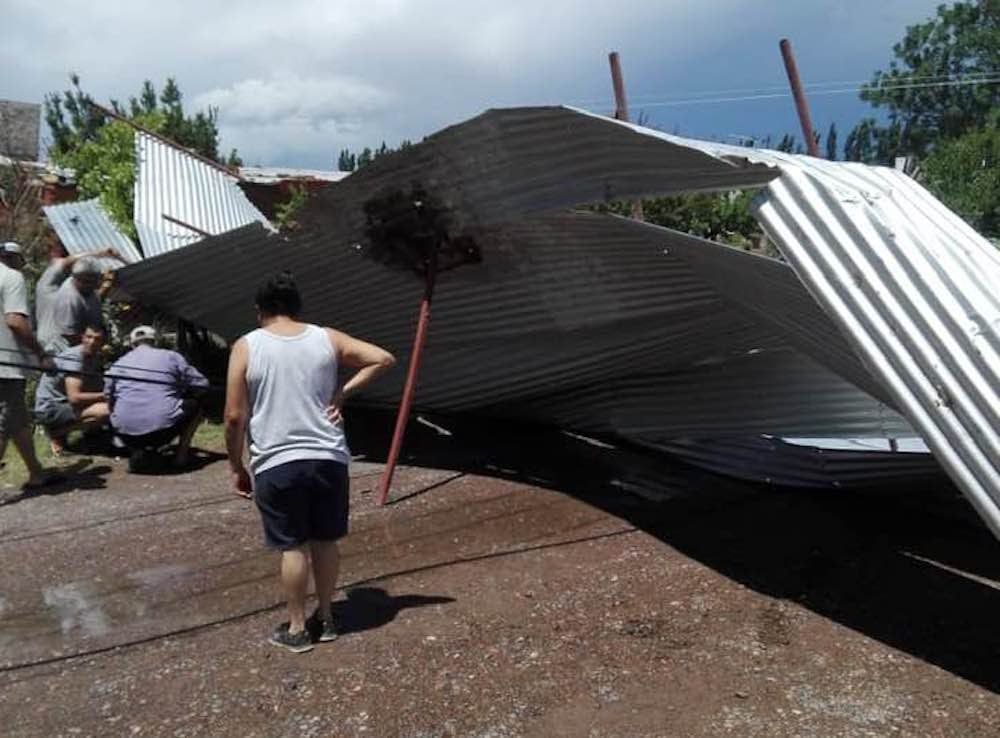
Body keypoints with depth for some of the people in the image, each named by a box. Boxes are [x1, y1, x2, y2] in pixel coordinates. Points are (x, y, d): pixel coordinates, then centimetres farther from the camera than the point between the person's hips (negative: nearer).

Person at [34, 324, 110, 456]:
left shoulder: (95, 357, 6)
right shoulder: (73, 357, -19)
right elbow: (74, 397, -27)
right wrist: (104, 395, -21)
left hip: (64, 404, 9)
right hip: (50, 409, -9)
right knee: (106, 411, -26)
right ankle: (56, 433, -7)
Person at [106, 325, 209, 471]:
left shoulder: (118, 364, 15)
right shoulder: (171, 357, 7)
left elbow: (109, 397, 19)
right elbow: (201, 384, 10)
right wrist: (180, 392, 31)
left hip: (126, 435, 3)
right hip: (162, 431, -3)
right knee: (195, 404, 23)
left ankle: (136, 451, 11)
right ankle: (181, 452, 14)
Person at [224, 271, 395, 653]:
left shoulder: (246, 347, -4)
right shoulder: (327, 338, 3)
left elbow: (235, 417, -6)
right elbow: (383, 358, 3)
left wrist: (237, 467, 5)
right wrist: (344, 392, 3)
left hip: (276, 464, -2)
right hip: (328, 458, 2)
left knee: (294, 546, 10)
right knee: (325, 541, 16)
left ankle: (296, 628, 22)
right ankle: (325, 618, 30)